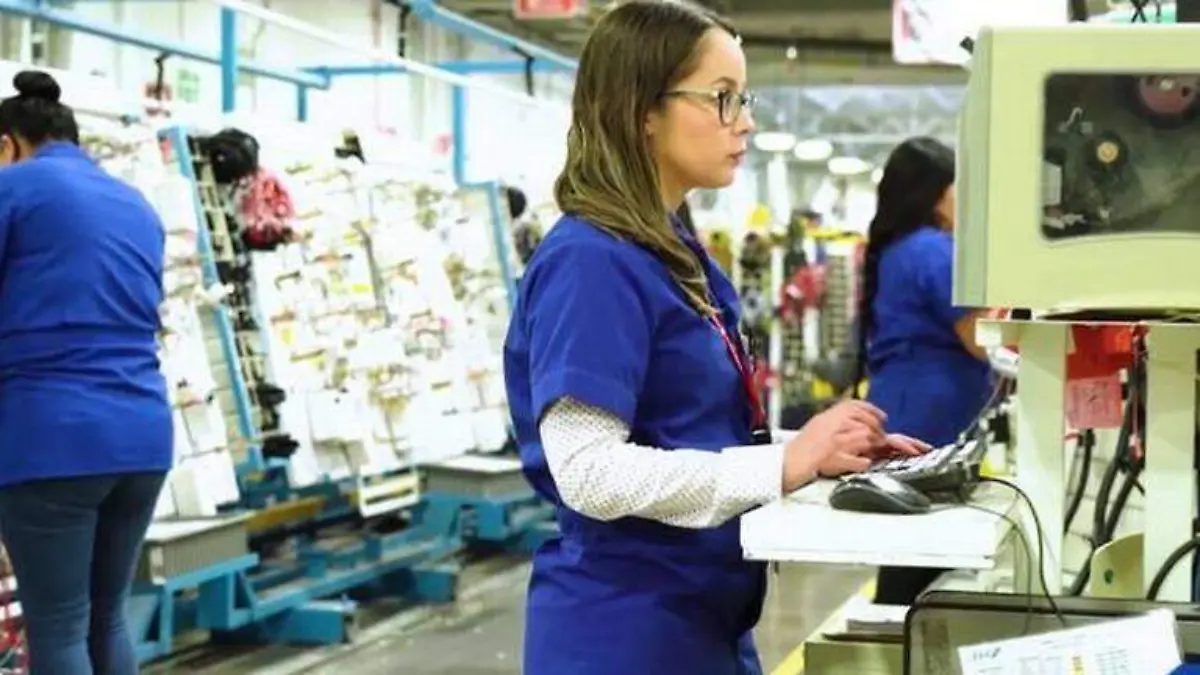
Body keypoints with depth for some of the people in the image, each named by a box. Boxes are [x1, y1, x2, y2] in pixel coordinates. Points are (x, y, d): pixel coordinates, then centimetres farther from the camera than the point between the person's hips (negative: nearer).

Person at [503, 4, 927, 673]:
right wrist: (785, 464, -26)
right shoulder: (590, 261, -18)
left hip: (707, 616, 9)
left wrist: (822, 451, 2)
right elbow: (590, 474, -26)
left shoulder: (680, 255, 11)